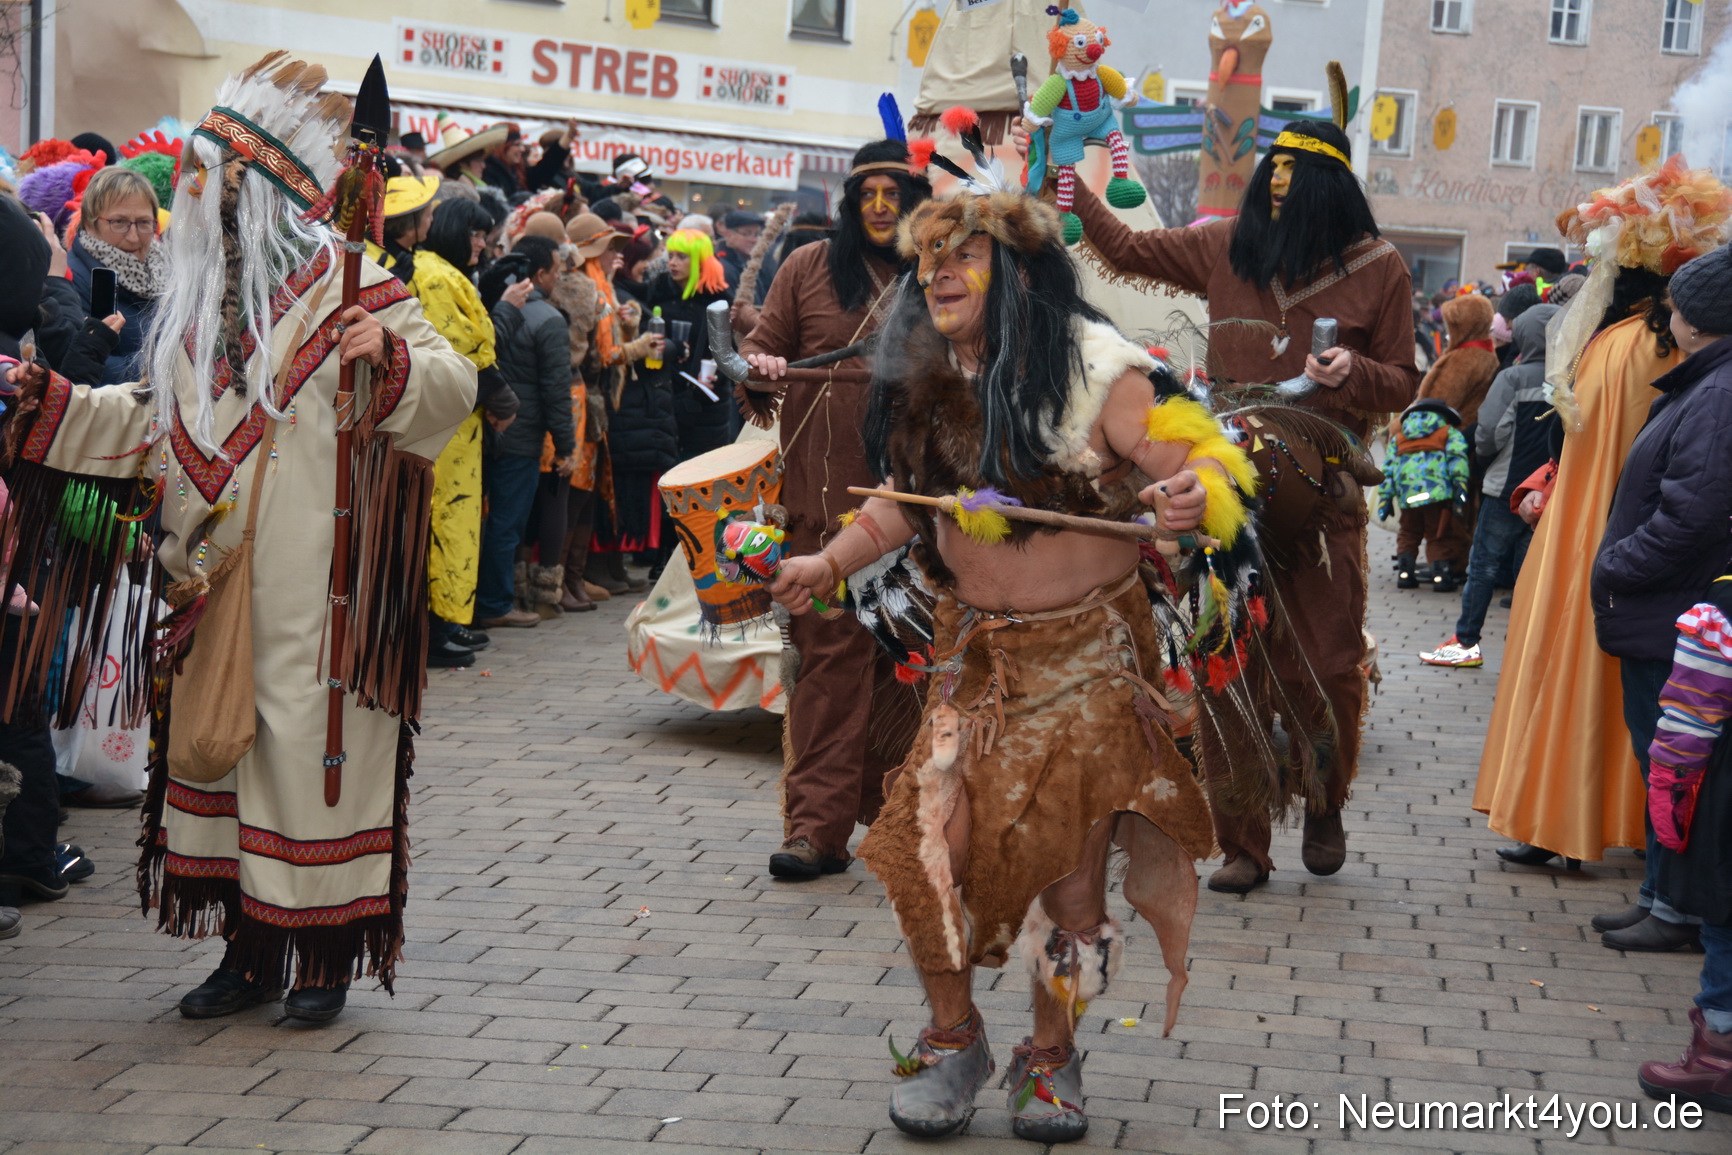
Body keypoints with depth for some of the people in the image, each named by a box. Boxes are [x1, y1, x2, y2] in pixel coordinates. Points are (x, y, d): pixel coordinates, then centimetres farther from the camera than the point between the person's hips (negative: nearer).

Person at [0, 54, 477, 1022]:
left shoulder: (342, 287, -6)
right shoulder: (197, 296, 13)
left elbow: (451, 386, -12)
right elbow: (156, 420, 22)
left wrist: (393, 356, -31)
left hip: (307, 600, -6)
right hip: (209, 586, 7)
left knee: (307, 745, -2)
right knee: (212, 742, 9)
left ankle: (325, 955, 12)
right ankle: (252, 949, 22)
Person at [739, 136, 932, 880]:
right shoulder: (810, 269, 8)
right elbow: (760, 350, 10)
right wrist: (761, 371, -12)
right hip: (827, 491, -1)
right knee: (831, 653, -6)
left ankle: (886, 810, 22)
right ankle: (818, 825, -6)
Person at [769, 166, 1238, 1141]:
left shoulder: (1094, 368, -14)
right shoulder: (931, 379, 3)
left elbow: (1203, 461, -16)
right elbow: (908, 498, 17)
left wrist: (1193, 494, -39)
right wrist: (831, 562, 6)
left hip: (1086, 651, -4)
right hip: (978, 649, 4)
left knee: (1068, 862, 0)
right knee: (927, 845, -6)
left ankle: (1053, 1056, 22)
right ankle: (954, 1039, 17)